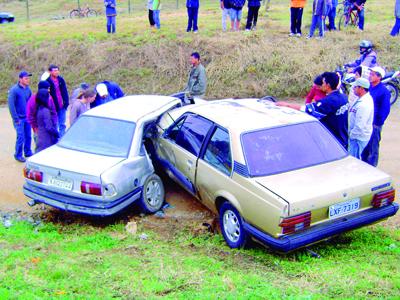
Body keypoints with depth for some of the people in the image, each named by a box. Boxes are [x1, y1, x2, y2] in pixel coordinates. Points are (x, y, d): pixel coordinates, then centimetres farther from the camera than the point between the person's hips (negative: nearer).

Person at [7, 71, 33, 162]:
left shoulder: (28, 89, 3)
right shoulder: (14, 90, -13)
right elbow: (11, 105, -13)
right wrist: (16, 119, -14)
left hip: (27, 118, 5)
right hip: (19, 118, -5)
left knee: (28, 136, 11)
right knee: (21, 137, -4)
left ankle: (28, 152, 26)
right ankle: (18, 155, 11)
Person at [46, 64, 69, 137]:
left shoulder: (61, 80, 6)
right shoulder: (47, 81, -6)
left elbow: (65, 92, 9)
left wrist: (66, 102, -1)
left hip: (62, 107, 4)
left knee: (62, 125, 10)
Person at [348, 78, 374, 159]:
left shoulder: (364, 104, -27)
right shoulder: (361, 99, 7)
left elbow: (360, 125, -28)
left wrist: (351, 134, -15)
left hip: (359, 138, -10)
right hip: (356, 135, 10)